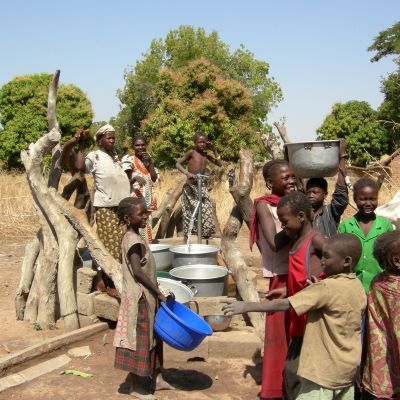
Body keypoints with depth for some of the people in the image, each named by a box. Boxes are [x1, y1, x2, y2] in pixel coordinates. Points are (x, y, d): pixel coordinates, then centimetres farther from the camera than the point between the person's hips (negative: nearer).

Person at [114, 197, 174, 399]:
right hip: (139, 299, -10)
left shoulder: (134, 238, 10)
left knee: (152, 337, 18)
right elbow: (137, 271, -26)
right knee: (140, 340, 1)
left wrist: (155, 292, 19)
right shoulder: (133, 241, -20)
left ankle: (156, 378, 30)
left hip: (146, 297, 10)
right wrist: (158, 292, -21)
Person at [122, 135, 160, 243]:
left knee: (146, 227, 8)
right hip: (135, 199, -6)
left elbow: (155, 178, 5)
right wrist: (135, 178, -28)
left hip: (147, 200, 6)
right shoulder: (129, 160, -2)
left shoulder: (148, 161, 15)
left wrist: (149, 162, -2)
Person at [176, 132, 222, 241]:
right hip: (190, 187, -6)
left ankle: (204, 240, 12)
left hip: (202, 186, 6)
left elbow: (220, 164, 10)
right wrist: (187, 173, -25)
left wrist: (214, 150, 3)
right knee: (189, 213, -4)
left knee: (206, 212, 3)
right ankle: (186, 240, 2)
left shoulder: (206, 154, 8)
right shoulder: (192, 152, -8)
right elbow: (178, 163, -10)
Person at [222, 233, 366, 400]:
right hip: (348, 367, 9)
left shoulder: (327, 287, -22)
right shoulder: (357, 287, 2)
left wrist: (246, 306, -22)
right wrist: (317, 290, 8)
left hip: (325, 370, -8)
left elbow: (285, 304, -24)